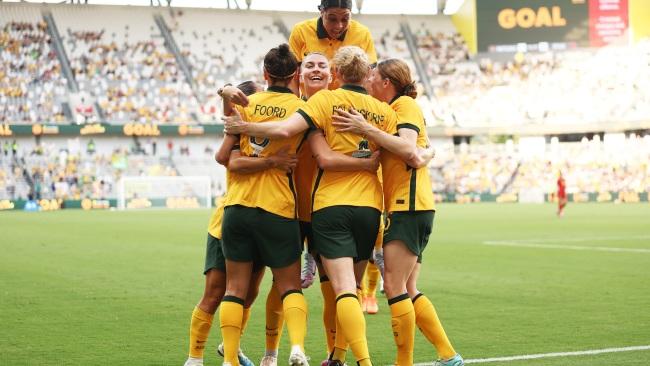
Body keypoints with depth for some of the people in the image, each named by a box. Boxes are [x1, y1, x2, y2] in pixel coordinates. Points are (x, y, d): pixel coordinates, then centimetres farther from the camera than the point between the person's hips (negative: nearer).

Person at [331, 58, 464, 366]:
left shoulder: (405, 104, -5)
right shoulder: (389, 110, 23)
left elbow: (409, 148, -20)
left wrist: (367, 129, -22)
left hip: (409, 205, -10)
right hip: (405, 207, 10)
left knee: (394, 286, -11)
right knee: (407, 292, 9)